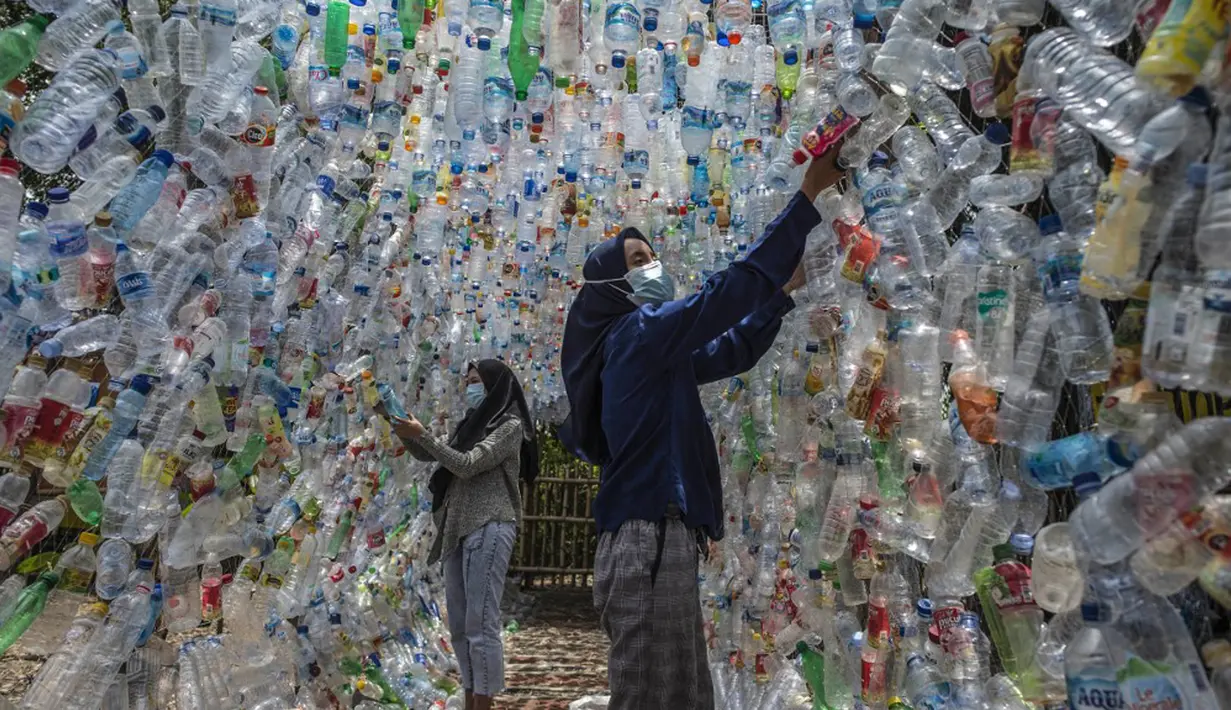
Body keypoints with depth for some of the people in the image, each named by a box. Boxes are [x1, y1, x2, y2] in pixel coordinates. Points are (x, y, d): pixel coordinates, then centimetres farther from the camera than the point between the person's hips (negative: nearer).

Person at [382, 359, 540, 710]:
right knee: (459, 625, 9)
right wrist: (402, 429, 8)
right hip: (459, 530, 8)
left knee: (481, 624, -10)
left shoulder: (510, 425, -3)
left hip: (489, 528, -8)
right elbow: (426, 455, 23)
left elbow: (468, 466, -12)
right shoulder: (473, 425, 21)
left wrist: (421, 434, -12)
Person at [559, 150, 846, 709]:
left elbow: (734, 351, 29)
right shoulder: (638, 332, -7)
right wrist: (809, 194, -11)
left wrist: (783, 289, 24)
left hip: (660, 544, 10)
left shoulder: (655, 353, 21)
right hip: (647, 545, -10)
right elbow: (728, 289, -16)